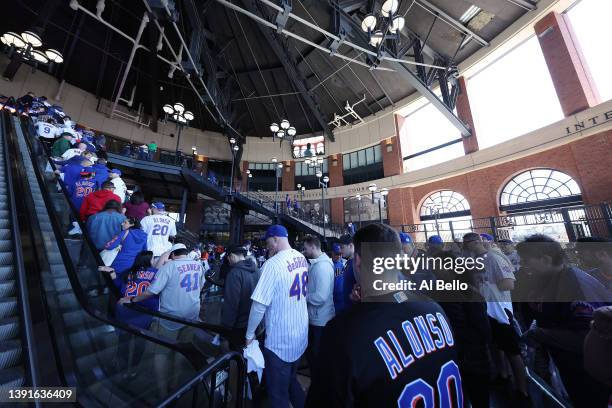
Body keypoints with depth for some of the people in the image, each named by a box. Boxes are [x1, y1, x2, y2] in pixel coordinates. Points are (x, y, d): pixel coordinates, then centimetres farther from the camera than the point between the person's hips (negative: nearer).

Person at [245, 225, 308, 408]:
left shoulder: (273, 264, -24)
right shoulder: (302, 258, -2)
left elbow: (259, 304, -23)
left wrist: (249, 334, -4)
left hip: (279, 341, -7)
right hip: (301, 336, 7)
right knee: (291, 381, 29)